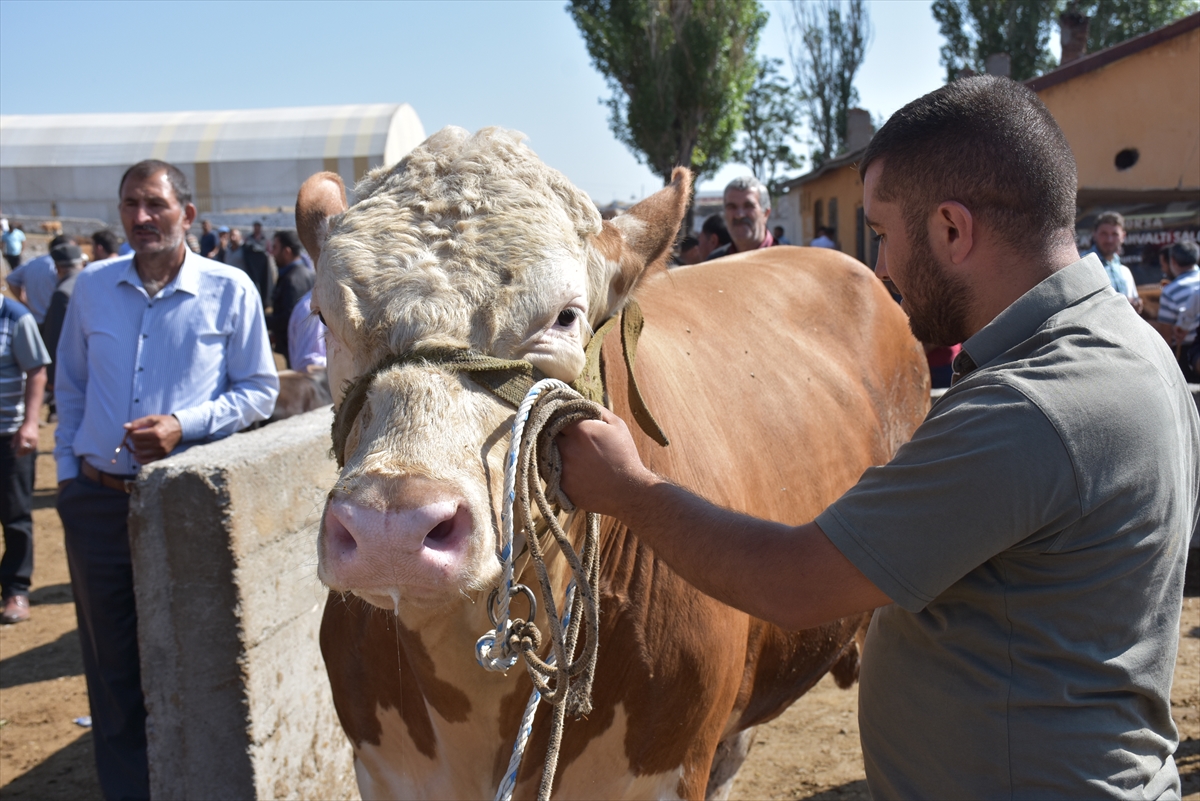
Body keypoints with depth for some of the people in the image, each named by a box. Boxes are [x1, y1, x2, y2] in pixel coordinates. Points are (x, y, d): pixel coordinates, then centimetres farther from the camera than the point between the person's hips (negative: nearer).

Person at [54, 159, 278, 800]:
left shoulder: (228, 291, -3)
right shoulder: (92, 287, 7)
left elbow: (259, 389, -1)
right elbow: (69, 386, 16)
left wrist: (184, 424, -14)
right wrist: (67, 469, 10)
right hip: (97, 501, 3)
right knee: (109, 658, 12)